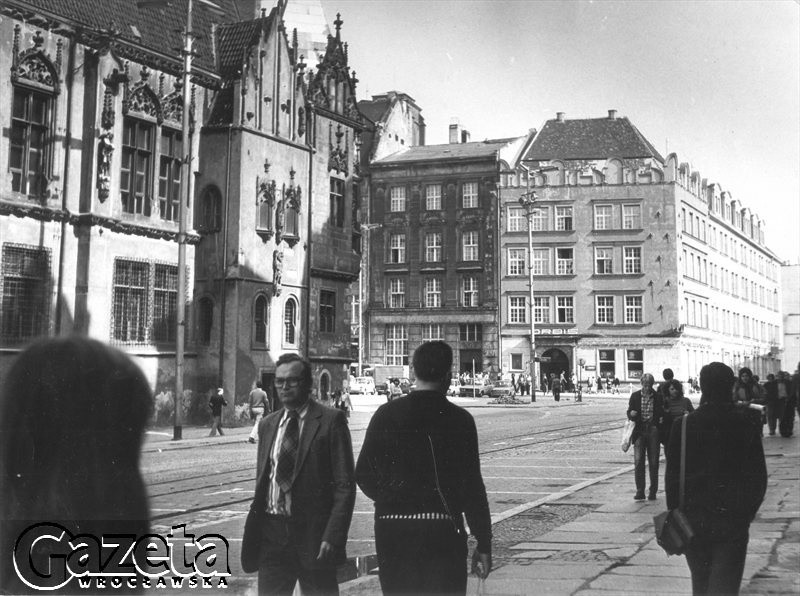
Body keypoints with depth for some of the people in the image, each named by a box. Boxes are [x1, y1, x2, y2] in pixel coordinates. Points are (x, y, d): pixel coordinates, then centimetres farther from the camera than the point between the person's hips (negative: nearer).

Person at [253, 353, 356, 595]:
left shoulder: (330, 420, -5)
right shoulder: (267, 425, 13)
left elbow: (345, 484, -8)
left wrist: (333, 537, -16)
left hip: (314, 536, -4)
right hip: (272, 534, 5)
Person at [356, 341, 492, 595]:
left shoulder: (386, 414, 1)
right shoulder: (459, 419, -5)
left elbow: (364, 474, 2)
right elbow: (473, 486, -5)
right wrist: (484, 544, 1)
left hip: (391, 529, 2)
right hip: (443, 531, -2)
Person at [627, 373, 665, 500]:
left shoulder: (658, 397, 4)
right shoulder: (635, 396, 5)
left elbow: (662, 413, 13)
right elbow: (629, 413, 6)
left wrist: (661, 418, -9)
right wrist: (631, 414, -17)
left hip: (653, 432, 0)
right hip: (639, 431, 0)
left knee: (653, 463, 3)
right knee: (638, 461, -7)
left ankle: (653, 492, 12)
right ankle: (640, 491, -2)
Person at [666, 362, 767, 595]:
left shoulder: (683, 425, -7)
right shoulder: (745, 424, -6)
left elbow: (673, 475, -5)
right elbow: (758, 476, 0)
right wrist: (748, 510, 13)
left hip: (694, 517, 1)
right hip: (733, 520, -1)